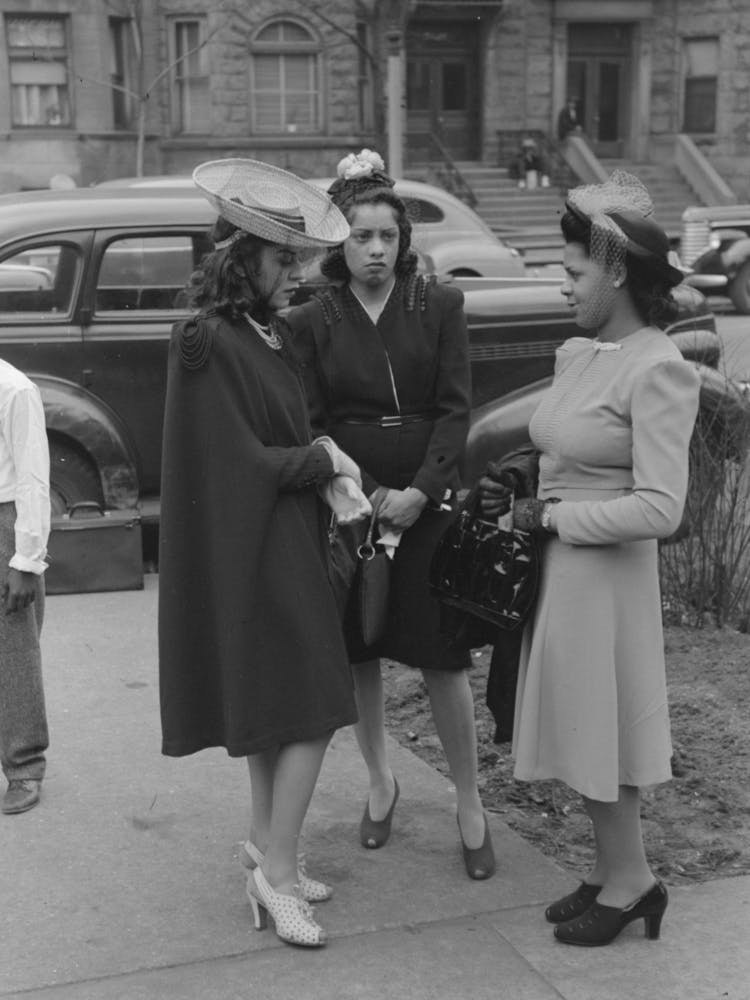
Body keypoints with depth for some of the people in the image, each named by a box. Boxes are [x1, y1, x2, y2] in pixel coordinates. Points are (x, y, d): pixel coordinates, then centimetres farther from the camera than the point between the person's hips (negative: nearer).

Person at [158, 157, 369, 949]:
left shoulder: (268, 334, 9)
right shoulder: (209, 344, -18)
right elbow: (241, 464, -19)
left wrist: (331, 477, -1)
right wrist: (326, 459, -8)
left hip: (285, 548, 9)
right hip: (250, 555, -9)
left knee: (273, 710, 15)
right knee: (309, 713, -6)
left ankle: (267, 849, 27)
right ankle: (276, 871, 5)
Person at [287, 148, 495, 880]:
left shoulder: (438, 307, 0)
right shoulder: (312, 322, 1)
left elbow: (455, 409, -4)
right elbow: (311, 425, -1)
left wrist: (419, 492, -15)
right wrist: (365, 496, -13)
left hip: (427, 501, -1)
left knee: (443, 657, -1)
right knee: (359, 655, 10)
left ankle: (470, 805, 13)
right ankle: (380, 781, 31)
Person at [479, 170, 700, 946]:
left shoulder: (658, 370, -18)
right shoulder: (575, 353, 7)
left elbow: (659, 509, -23)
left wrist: (552, 518, -17)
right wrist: (517, 498, 1)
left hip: (605, 573, -8)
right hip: (557, 564, 8)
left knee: (599, 728, 5)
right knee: (581, 728, 16)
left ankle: (628, 881, 24)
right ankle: (614, 872, 31)